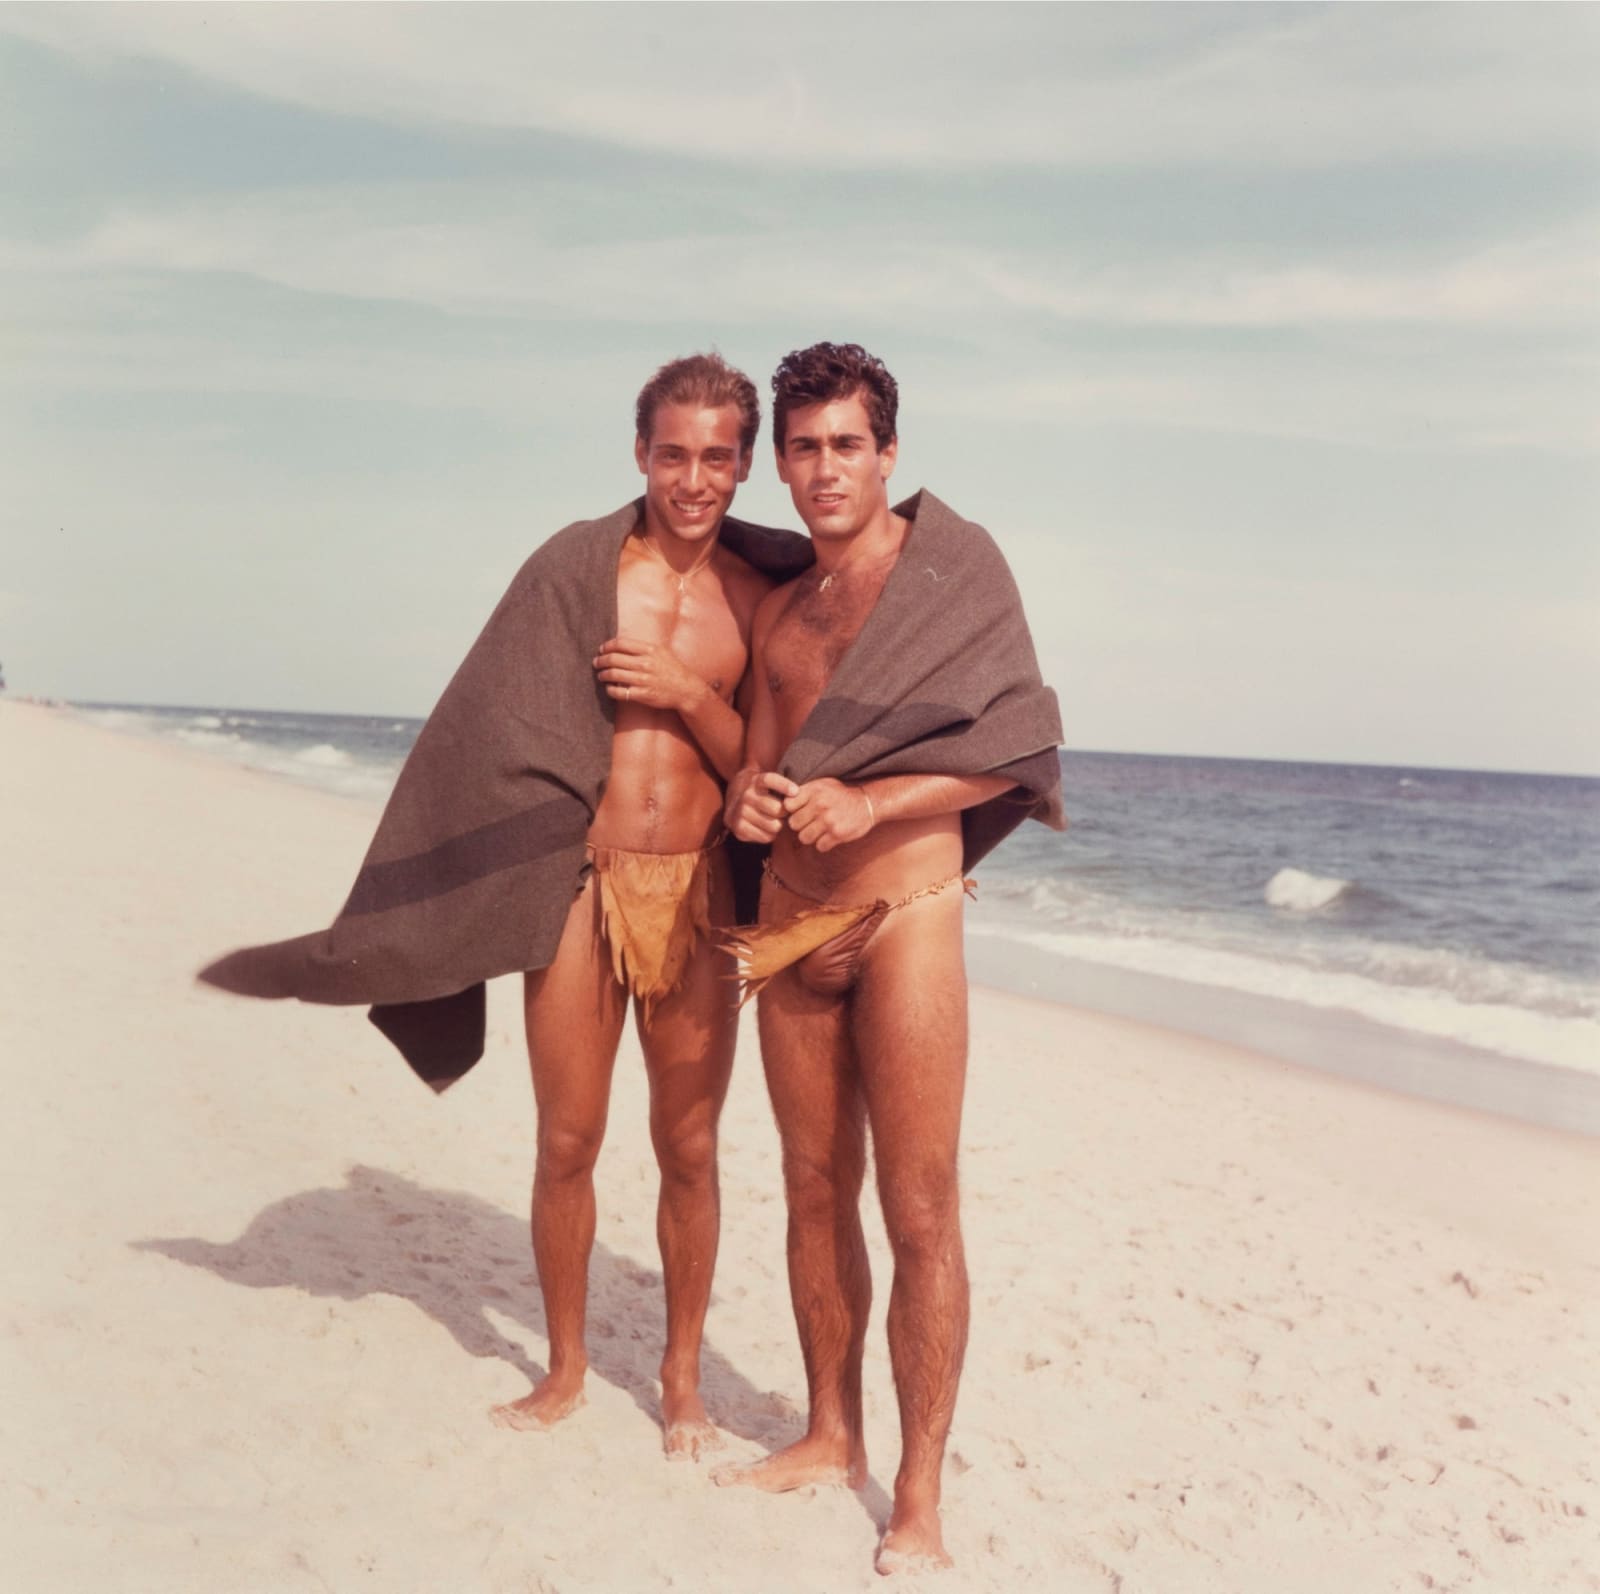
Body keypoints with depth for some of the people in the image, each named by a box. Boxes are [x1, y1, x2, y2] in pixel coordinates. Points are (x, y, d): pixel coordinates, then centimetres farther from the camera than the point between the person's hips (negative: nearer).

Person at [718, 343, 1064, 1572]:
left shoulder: (950, 566, -4)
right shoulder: (778, 610, 15)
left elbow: (1017, 744, -10)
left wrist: (868, 802, -22)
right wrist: (749, 800, -5)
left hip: (903, 914, -6)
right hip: (790, 922, 6)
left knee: (920, 1210, -4)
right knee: (816, 1190, 13)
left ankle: (920, 1500, 6)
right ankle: (832, 1438, 27)